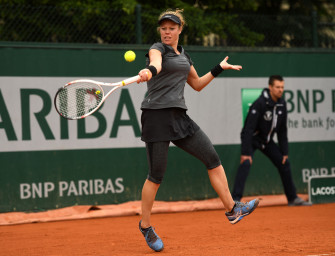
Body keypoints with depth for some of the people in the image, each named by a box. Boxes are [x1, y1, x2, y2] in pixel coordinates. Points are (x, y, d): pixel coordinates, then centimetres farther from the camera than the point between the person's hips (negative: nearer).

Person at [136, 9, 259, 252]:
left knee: (213, 158, 2)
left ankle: (232, 209, 9)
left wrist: (219, 68, 22)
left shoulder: (183, 55, 17)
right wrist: (149, 72, -54)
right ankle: (145, 226, 13)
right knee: (157, 174, -4)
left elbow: (197, 84, 29)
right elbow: (155, 63, -32)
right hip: (156, 116, -7)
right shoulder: (158, 49, -6)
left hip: (179, 116, 7)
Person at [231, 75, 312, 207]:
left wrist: (284, 152, 3)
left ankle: (293, 198, 19)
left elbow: (282, 131, 6)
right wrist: (245, 152, -32)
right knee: (246, 163, -27)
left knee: (284, 163, 6)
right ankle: (235, 199, -28)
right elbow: (248, 128, -28)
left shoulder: (282, 104, -3)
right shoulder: (260, 103, -26)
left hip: (267, 140, 7)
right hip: (252, 138, -7)